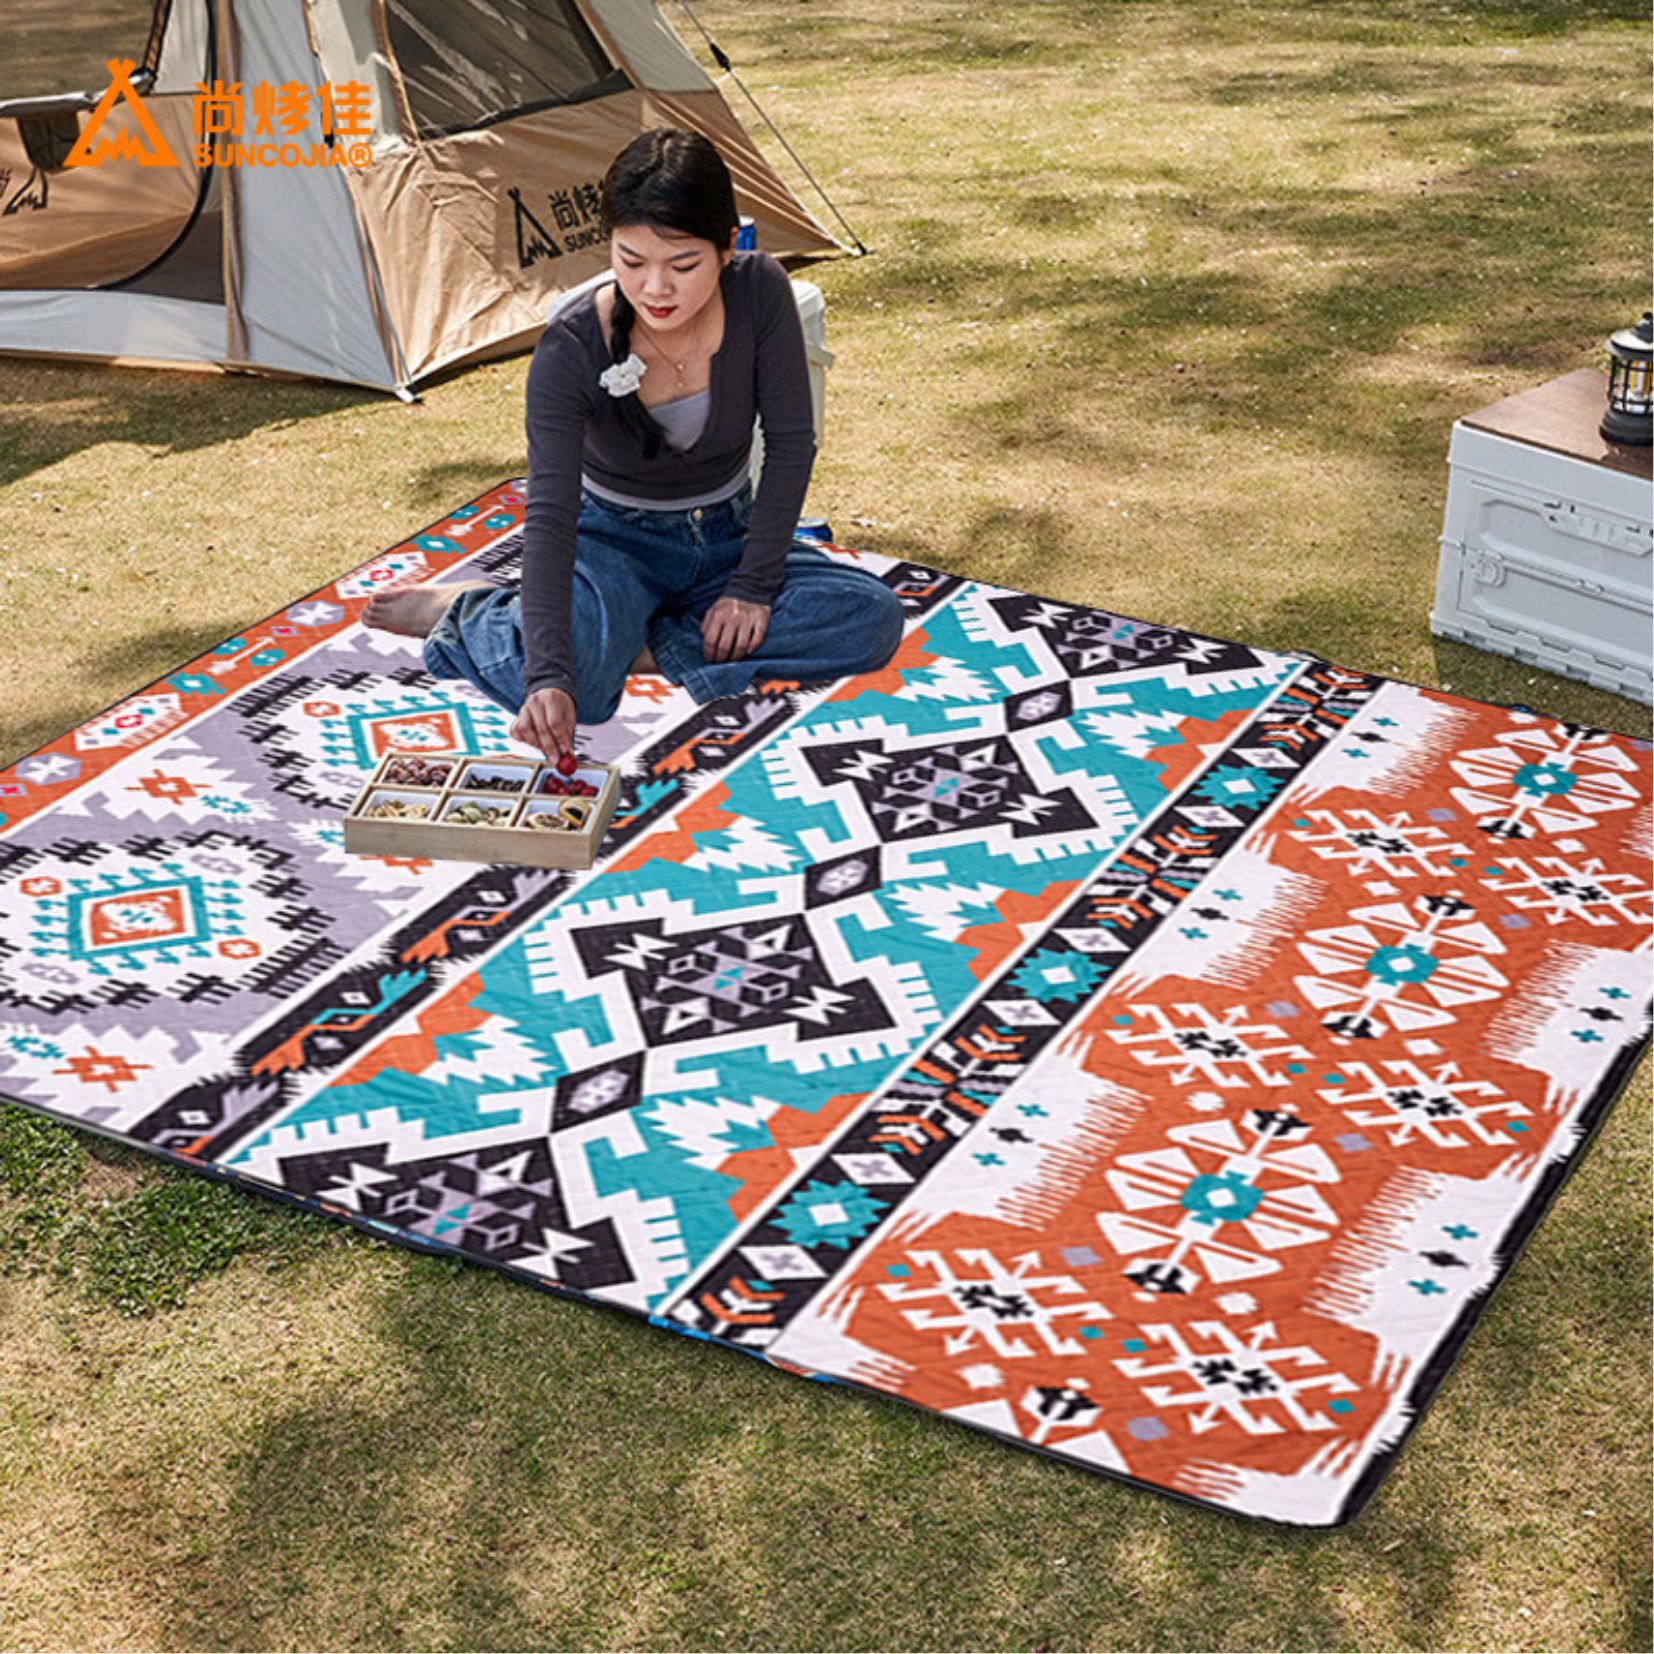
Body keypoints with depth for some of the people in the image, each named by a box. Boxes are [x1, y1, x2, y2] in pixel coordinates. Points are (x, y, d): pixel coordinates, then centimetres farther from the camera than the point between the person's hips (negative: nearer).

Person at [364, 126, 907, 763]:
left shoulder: (759, 291, -20)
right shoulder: (571, 347, -27)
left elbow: (790, 440, -11)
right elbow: (550, 515, -34)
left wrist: (754, 584, -17)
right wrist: (549, 677, -47)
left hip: (727, 536, 4)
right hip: (616, 539, -4)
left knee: (872, 619, -22)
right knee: (575, 683, -34)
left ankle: (632, 641, -17)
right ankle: (469, 612, 0)